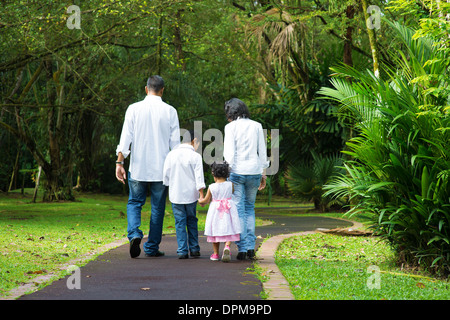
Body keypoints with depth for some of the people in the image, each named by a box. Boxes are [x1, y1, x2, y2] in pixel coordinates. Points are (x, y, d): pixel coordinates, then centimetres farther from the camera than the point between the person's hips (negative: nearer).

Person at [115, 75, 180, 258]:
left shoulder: (134, 109, -2)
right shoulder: (170, 111, -1)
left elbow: (126, 137, -5)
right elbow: (175, 143, 0)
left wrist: (119, 162, -3)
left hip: (138, 167, 0)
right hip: (162, 168, 0)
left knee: (134, 203, 11)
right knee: (157, 208, 9)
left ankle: (134, 234, -14)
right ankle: (152, 248, 11)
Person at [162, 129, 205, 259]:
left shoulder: (171, 155, 0)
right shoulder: (195, 156, -8)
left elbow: (165, 176, 4)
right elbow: (199, 178, -11)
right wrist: (202, 195, -9)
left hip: (175, 194, 1)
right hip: (191, 194, -1)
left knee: (180, 222, 4)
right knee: (192, 221, 14)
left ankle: (182, 251, -1)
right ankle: (194, 249, 14)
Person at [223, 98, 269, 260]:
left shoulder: (231, 127, -4)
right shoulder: (257, 126, 7)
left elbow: (229, 152, -10)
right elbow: (262, 152, 9)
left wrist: (227, 173, -7)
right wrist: (263, 174, 15)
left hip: (237, 171, -3)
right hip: (254, 171, 3)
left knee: (238, 210, 2)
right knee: (250, 208, 16)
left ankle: (242, 248, -2)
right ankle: (251, 246, 9)